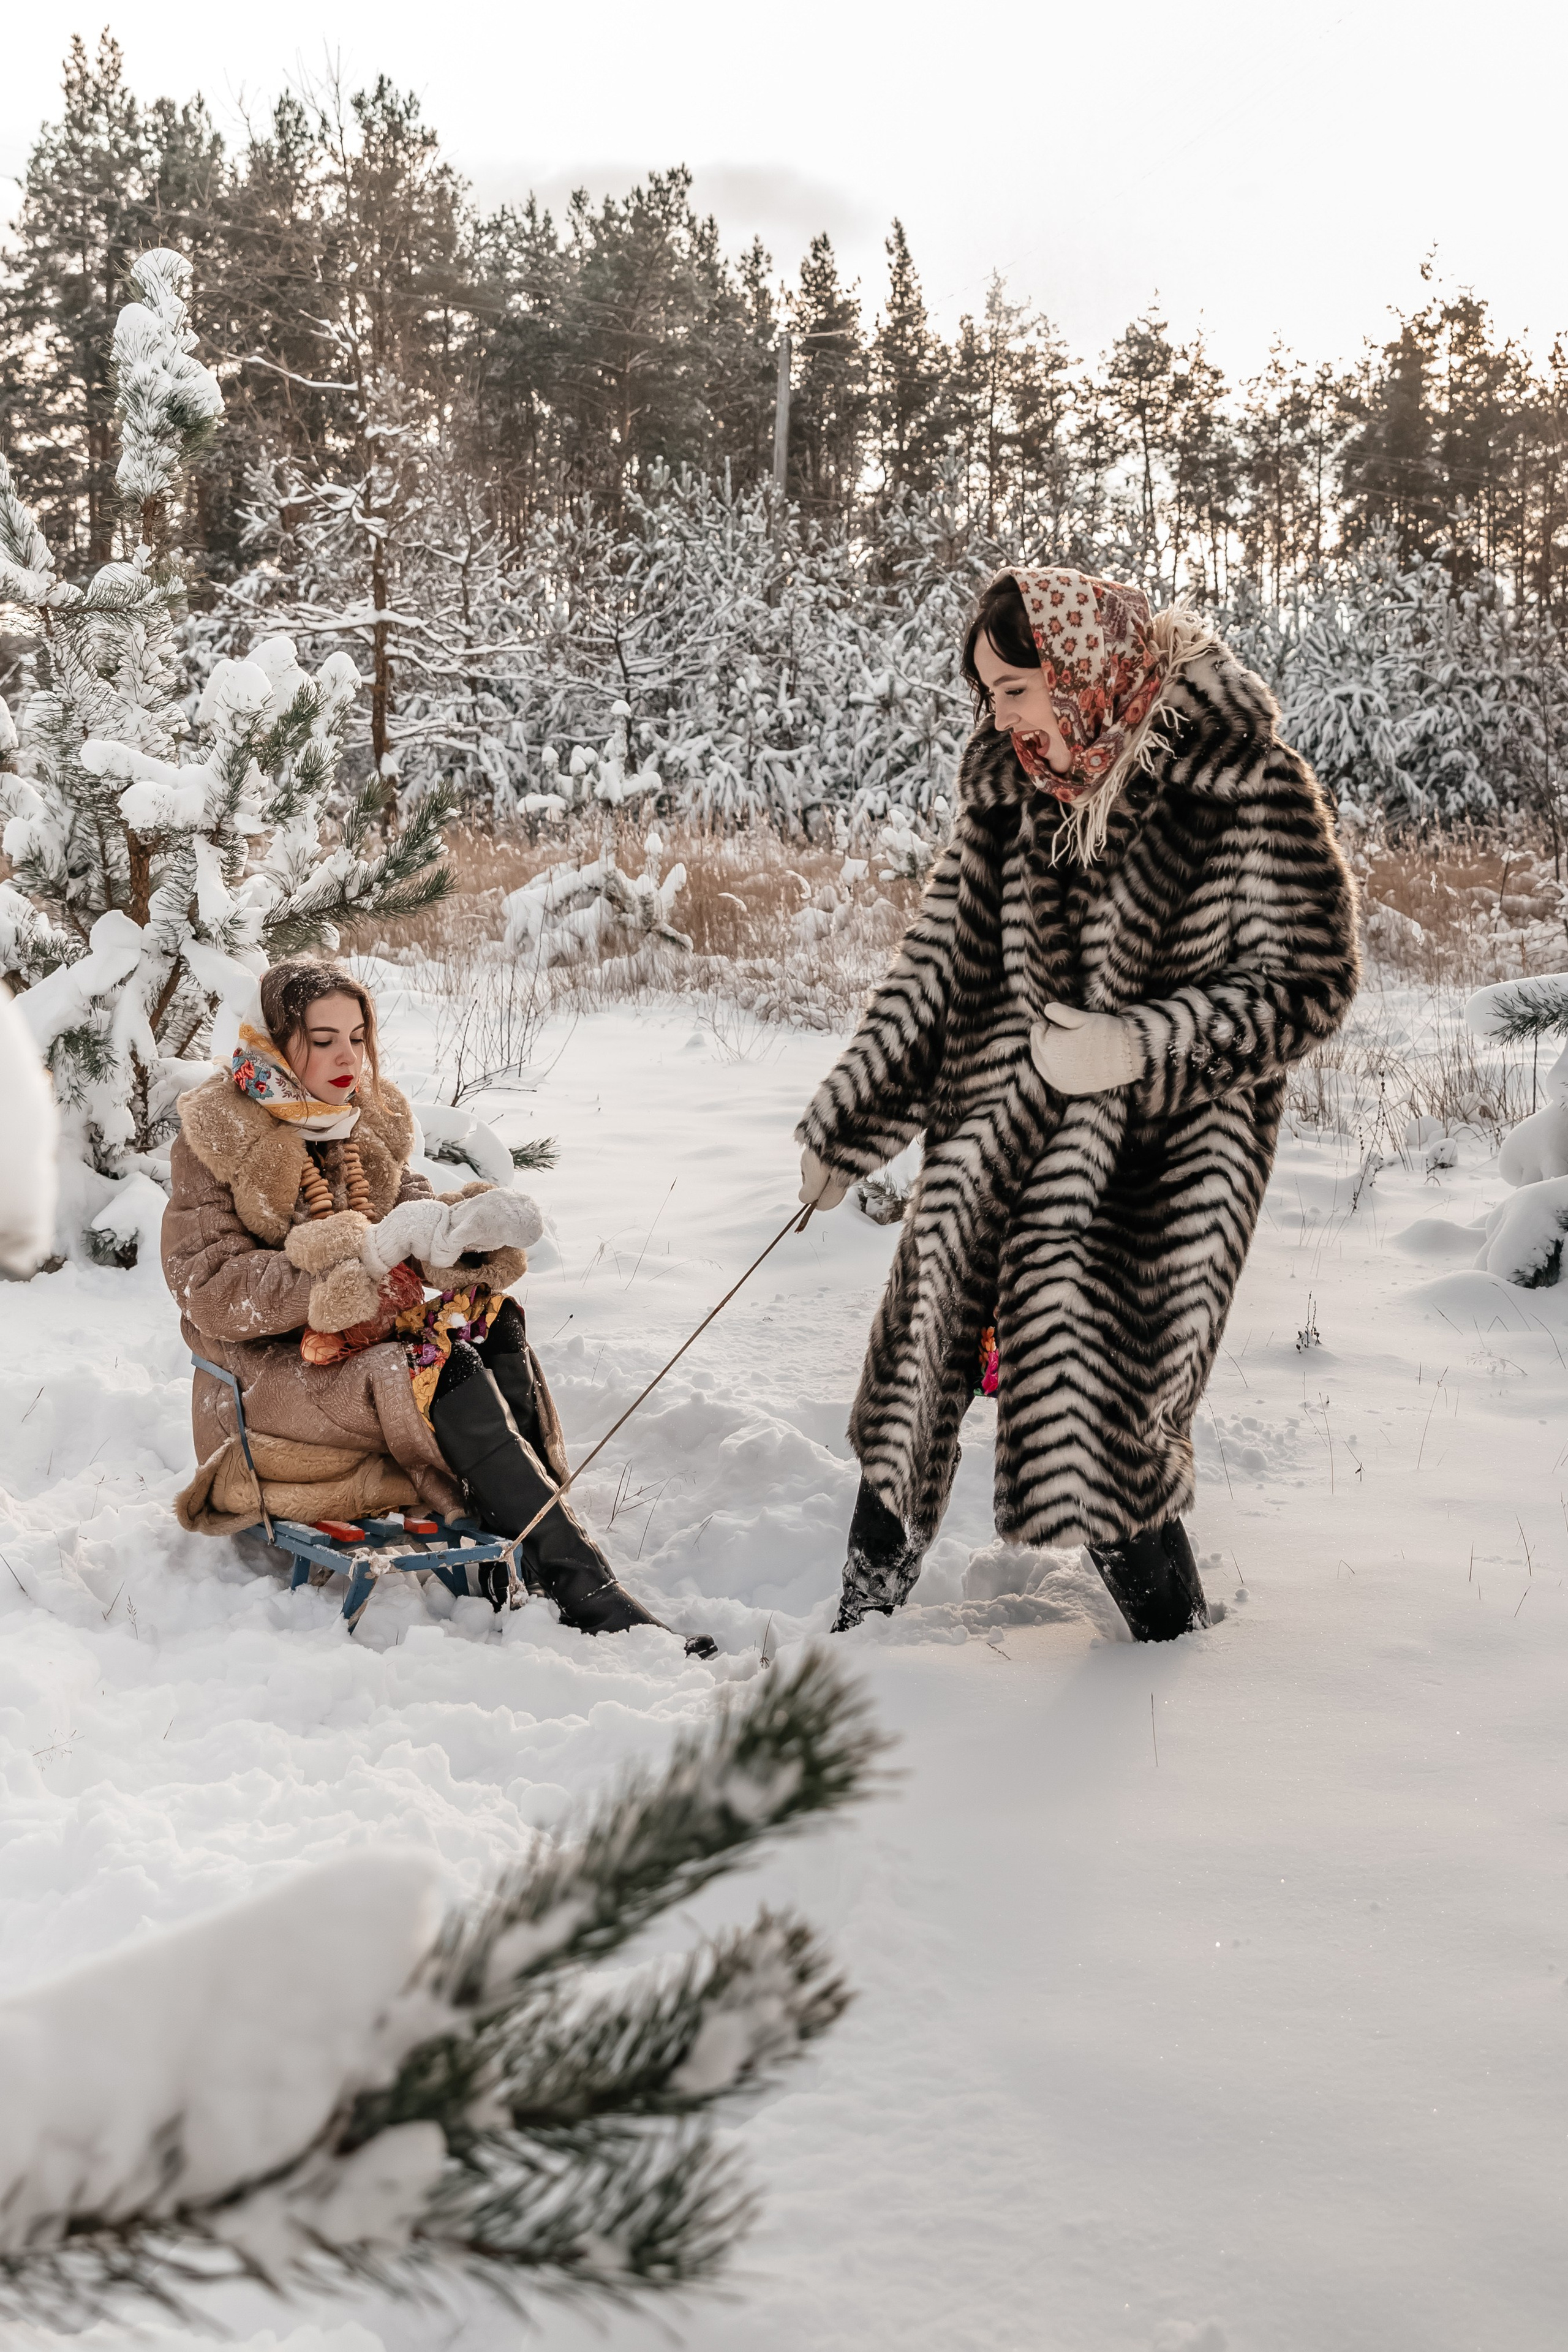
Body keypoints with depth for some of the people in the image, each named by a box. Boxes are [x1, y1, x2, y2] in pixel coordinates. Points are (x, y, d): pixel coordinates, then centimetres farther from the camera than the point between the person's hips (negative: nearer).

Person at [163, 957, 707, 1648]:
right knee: (444, 1374, -30)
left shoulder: (368, 1121, 10)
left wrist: (465, 1225, -23)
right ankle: (585, 1595, -33)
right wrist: (364, 1254, -28)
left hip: (371, 1337, 6)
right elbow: (213, 1292, -18)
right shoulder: (215, 1142, -8)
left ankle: (512, 1577, -31)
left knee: (491, 1322, -22)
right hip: (270, 1370, -6)